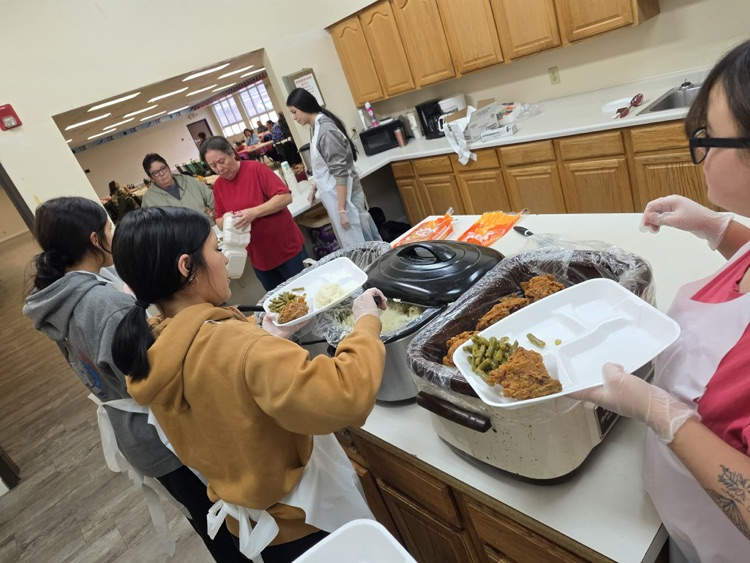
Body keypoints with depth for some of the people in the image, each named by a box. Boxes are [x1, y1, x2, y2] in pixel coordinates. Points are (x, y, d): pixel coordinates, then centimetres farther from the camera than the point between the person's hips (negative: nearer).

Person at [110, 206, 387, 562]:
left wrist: (267, 345, 4)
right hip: (306, 519, -7)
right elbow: (348, 394, -42)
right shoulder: (233, 343, -35)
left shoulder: (152, 353, -8)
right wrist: (367, 321, -27)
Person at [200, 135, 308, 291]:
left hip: (286, 247, -5)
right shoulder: (217, 186, 5)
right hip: (258, 257, 5)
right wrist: (225, 221, -14)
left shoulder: (256, 169, -11)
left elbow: (285, 196, -17)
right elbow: (219, 221, 11)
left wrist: (254, 212, -27)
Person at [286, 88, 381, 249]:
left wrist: (342, 210, -21)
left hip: (344, 198, -9)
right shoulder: (319, 127, 10)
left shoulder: (325, 130, -19)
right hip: (338, 196, 9)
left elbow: (340, 172, -21)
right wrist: (315, 188, 23)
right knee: (365, 244, 16)